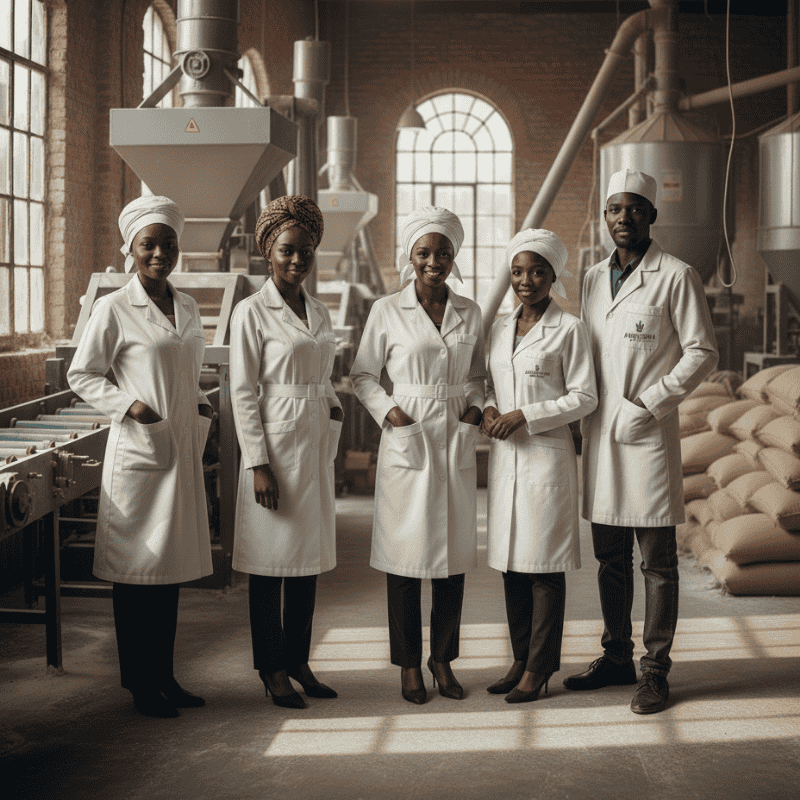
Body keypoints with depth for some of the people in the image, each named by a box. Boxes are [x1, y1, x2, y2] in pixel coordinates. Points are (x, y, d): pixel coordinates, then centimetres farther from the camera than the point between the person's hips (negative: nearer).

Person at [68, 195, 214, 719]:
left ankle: (164, 675, 20)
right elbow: (81, 374, -2)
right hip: (138, 450, -6)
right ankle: (139, 683, 8)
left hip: (182, 449, 6)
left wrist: (199, 405, 6)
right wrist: (127, 405, -14)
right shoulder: (114, 309, -6)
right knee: (137, 566, -2)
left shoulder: (187, 307, 12)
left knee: (172, 564, 10)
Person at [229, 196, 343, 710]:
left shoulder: (320, 312, 12)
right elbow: (243, 394, -10)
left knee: (309, 558, 11)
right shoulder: (252, 312, -7)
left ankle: (298, 661, 22)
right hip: (276, 445, -6)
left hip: (317, 447, 7)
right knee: (271, 560, 1)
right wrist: (258, 465, -15)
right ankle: (272, 670, 11)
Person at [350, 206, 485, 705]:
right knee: (406, 555, 0)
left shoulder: (470, 313, 9)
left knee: (455, 555, 6)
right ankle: (409, 665, 13)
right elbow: (363, 374, 6)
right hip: (407, 443, -3)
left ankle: (443, 659, 20)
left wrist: (476, 407, 0)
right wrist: (388, 411, -8)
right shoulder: (387, 312, 0)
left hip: (457, 444, 3)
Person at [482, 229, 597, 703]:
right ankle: (522, 659, 20)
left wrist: (525, 415, -15)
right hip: (506, 456, 6)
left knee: (545, 565, -2)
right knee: (511, 562, 9)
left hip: (548, 454, -6)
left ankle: (539, 668, 6)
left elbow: (585, 396, -8)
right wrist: (489, 410, -2)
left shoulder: (569, 329, -5)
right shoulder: (501, 328, 13)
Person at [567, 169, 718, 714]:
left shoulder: (676, 276, -4)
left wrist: (646, 405, -13)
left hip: (650, 435, -6)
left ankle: (655, 670, 7)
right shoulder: (595, 279, 15)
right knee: (610, 559, 13)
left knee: (658, 562, 0)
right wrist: (579, 420, 11)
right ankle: (617, 658, 24)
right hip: (600, 436, 6)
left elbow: (703, 353, -7)